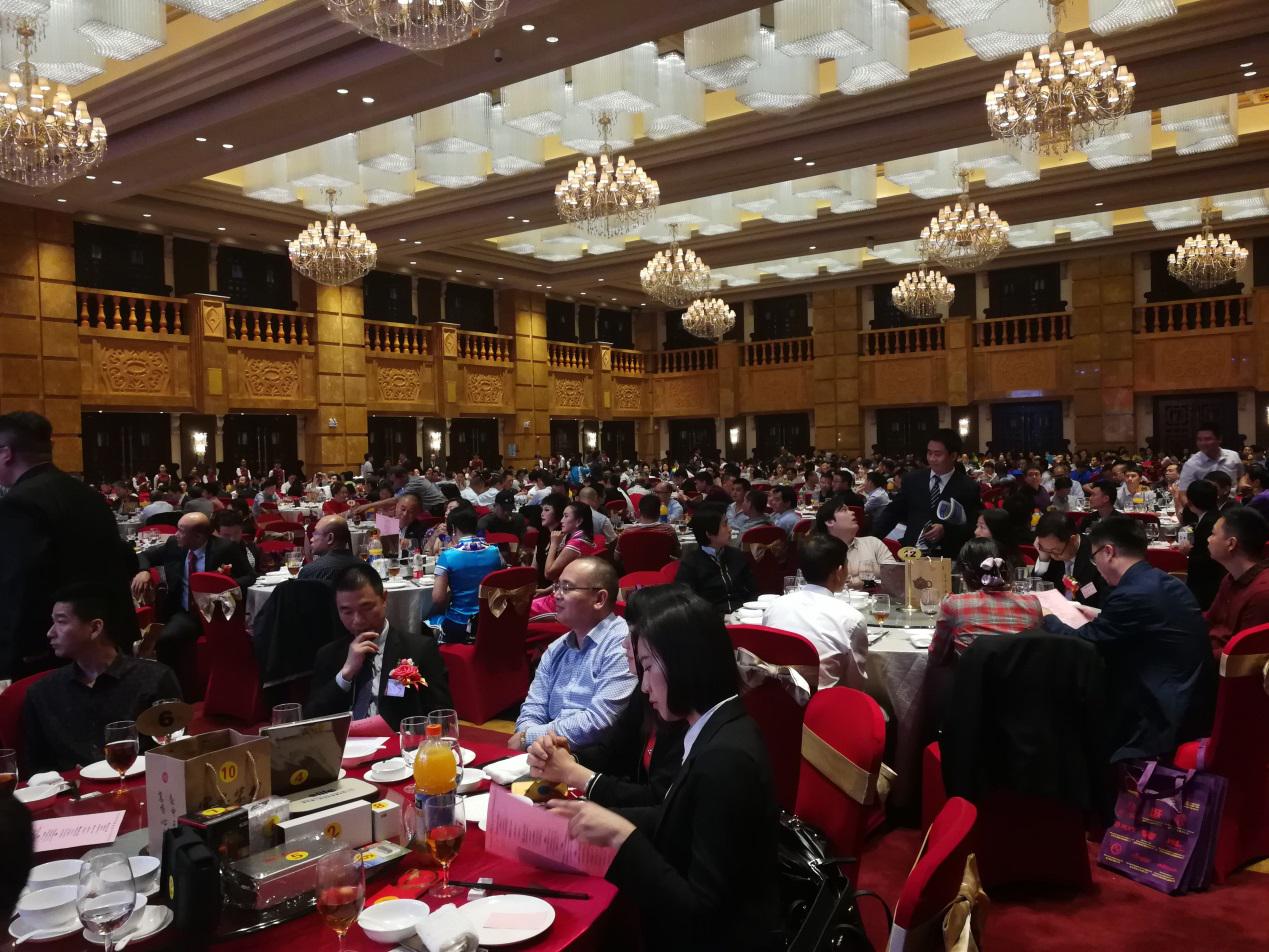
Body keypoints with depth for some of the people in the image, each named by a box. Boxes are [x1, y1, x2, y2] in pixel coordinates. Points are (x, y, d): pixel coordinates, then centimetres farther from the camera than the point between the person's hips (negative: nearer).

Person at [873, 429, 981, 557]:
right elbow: (892, 511, 9)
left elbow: (975, 527, -1)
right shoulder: (912, 480, 7)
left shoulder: (969, 487, 0)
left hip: (947, 557, -2)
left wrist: (946, 530, -16)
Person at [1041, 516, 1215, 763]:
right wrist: (1099, 618, 15)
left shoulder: (1133, 594, -22)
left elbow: (1079, 643, -12)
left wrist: (1048, 618, 5)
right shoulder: (1165, 583, 6)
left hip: (1167, 718, -8)